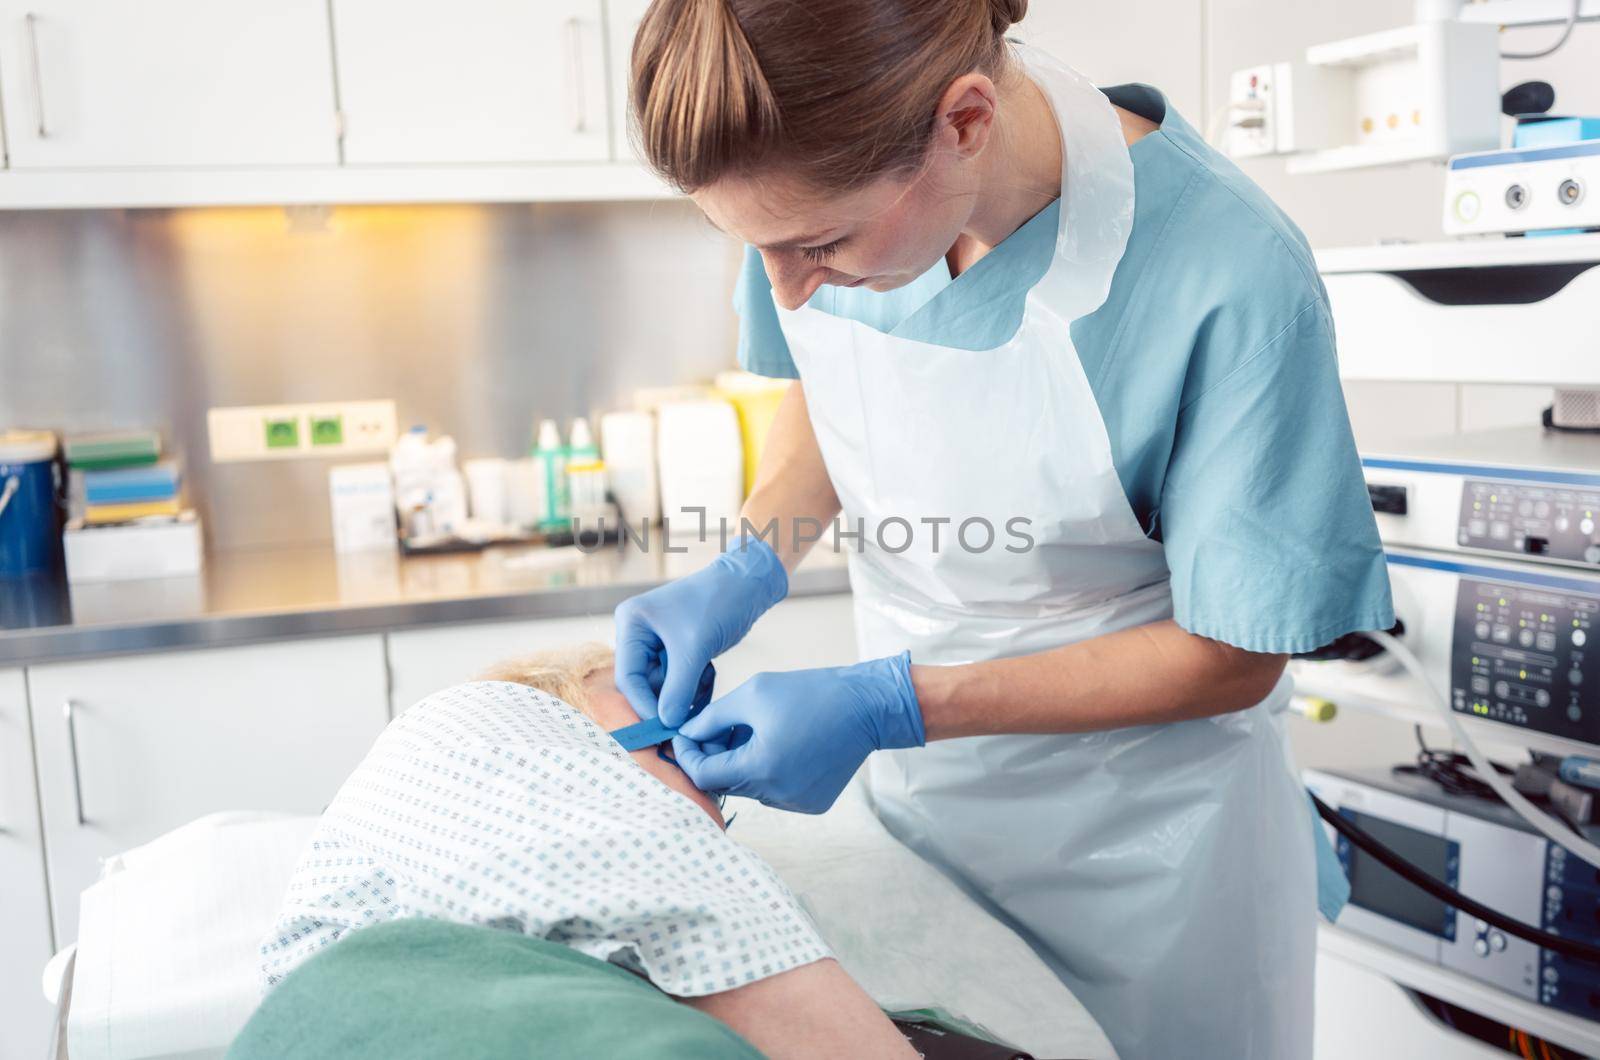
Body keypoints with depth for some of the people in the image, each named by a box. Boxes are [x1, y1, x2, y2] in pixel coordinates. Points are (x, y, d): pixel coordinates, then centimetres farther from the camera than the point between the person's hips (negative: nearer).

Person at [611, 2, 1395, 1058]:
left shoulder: (1230, 283, -29)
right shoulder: (830, 180, -15)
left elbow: (1230, 657, -19)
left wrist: (891, 705, -25)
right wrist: (749, 566, -13)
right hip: (914, 781, 5)